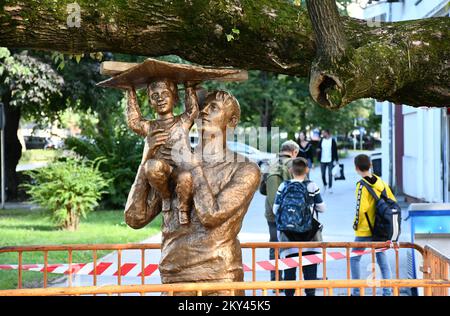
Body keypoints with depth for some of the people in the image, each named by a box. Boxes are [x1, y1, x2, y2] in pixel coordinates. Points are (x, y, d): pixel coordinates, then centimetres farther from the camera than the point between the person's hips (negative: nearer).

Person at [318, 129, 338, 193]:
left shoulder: (332, 140, -4)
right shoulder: (321, 140, 6)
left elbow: (335, 150, -2)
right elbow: (319, 148, 14)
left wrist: (336, 160, -4)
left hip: (330, 160, -3)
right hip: (322, 161, 3)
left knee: (330, 174, -1)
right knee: (323, 174, 8)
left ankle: (330, 187, 7)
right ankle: (324, 185, 31)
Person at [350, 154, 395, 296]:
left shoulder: (362, 185, -17)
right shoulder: (380, 182, 3)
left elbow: (361, 209, -23)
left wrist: (355, 225, -8)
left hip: (365, 231, -6)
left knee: (354, 259, 9)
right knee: (382, 259, 11)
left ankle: (356, 291, 9)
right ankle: (387, 291, 10)